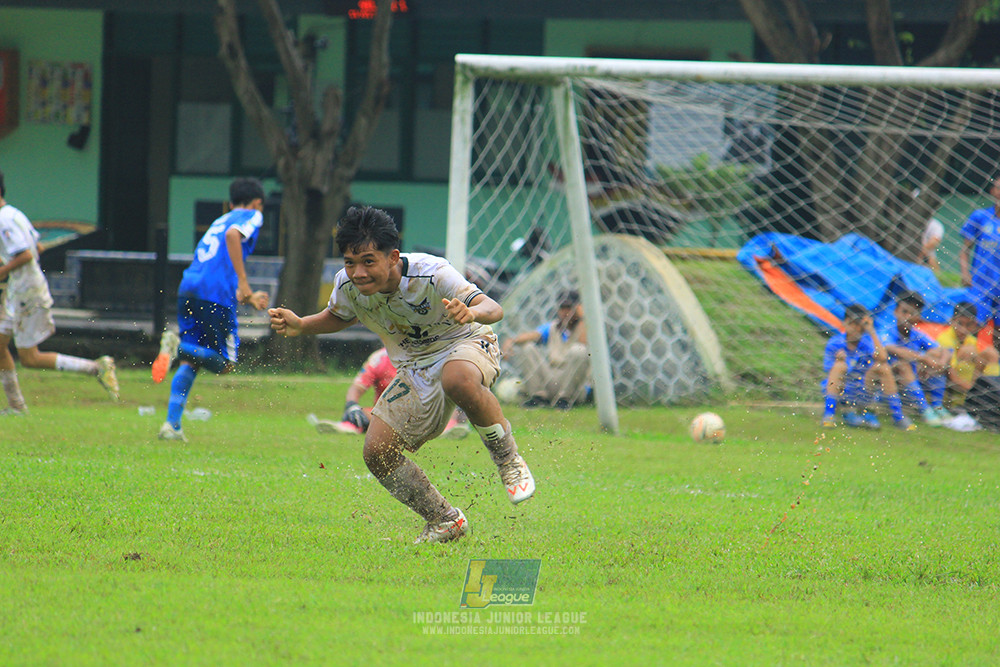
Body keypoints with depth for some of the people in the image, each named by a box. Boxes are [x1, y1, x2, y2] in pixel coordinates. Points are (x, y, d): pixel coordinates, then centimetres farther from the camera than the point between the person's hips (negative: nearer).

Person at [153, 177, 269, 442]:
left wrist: (247, 298, 44)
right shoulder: (252, 216, 11)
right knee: (224, 364, 0)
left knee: (190, 361, 11)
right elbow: (233, 234, -14)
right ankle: (178, 345, -24)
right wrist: (243, 281, -17)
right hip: (217, 296, -7)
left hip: (188, 288, 7)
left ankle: (172, 424, -1)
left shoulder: (218, 221, 32)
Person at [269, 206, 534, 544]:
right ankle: (446, 521, 9)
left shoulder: (431, 274, -29)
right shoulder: (347, 284, -14)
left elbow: (492, 308, -35)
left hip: (465, 343, -5)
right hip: (414, 368, 5)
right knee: (378, 452, -11)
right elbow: (337, 317, 10)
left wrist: (471, 312, -59)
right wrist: (299, 326, -10)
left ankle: (509, 461, -19)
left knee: (458, 380, -43)